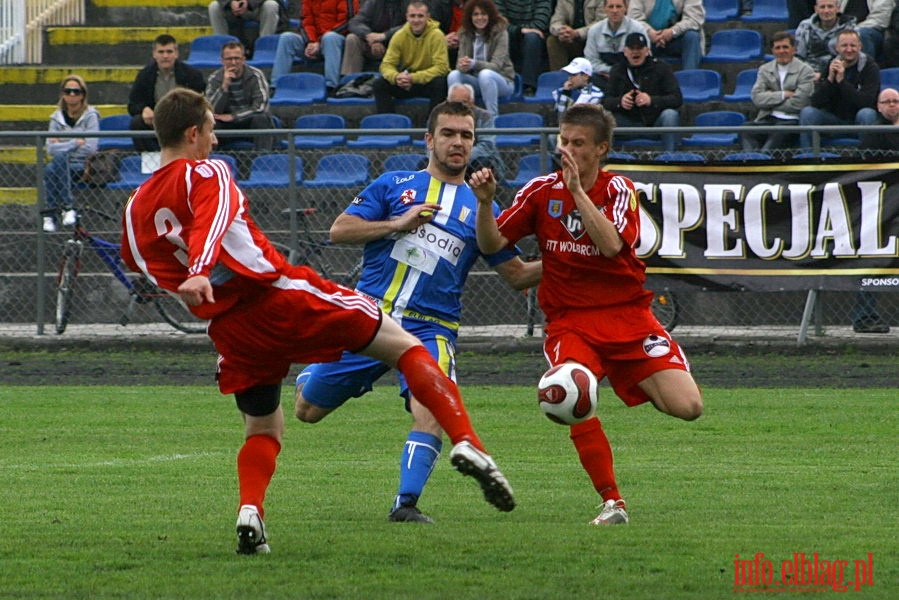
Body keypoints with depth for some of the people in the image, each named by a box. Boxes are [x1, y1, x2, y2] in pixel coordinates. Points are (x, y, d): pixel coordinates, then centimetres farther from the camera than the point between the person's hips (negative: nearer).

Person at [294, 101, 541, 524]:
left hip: (430, 328, 0)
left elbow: (517, 275, 14)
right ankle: (313, 371, 43)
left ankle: (406, 504, -21)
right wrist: (398, 223, -10)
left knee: (430, 409, -28)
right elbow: (339, 231, 1)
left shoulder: (480, 210, 11)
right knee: (307, 410, 8)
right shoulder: (394, 185, 9)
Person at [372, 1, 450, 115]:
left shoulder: (436, 35, -15)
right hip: (406, 82, 3)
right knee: (380, 84, -19)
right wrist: (395, 77, -31)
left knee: (440, 83, -36)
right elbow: (387, 65, -6)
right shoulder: (399, 36, -5)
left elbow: (441, 67, -21)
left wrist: (413, 78, -31)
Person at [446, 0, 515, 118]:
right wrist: (462, 66, -32)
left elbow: (496, 65, -20)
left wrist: (474, 64, -39)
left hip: (502, 80, -4)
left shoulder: (500, 33, -12)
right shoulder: (465, 34, 0)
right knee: (453, 75, -24)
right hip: (475, 80, 4)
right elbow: (460, 63, -6)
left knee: (485, 74, -36)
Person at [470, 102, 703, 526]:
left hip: (627, 315, 0)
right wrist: (485, 203, -19)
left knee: (687, 408, -14)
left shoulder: (619, 190, -3)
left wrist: (577, 189, -27)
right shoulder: (541, 192, 2)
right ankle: (612, 502, -16)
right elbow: (492, 245, -1)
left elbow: (611, 245, -23)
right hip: (569, 320, 0)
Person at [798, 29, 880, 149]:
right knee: (807, 112, -20)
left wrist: (842, 81, -28)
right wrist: (830, 79, -24)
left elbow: (866, 102, -23)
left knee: (867, 114, -35)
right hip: (835, 119, 3)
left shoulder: (869, 67, -9)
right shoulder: (830, 66, -1)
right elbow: (816, 103, -10)